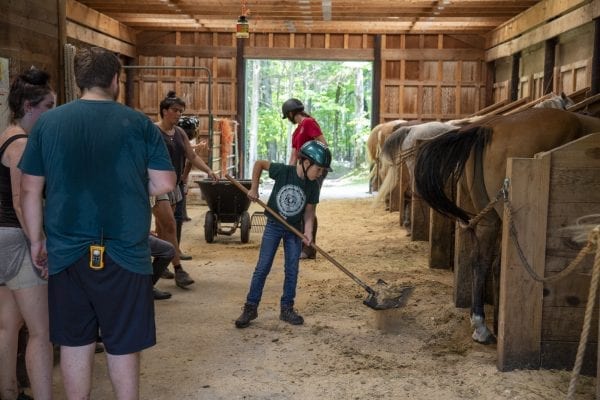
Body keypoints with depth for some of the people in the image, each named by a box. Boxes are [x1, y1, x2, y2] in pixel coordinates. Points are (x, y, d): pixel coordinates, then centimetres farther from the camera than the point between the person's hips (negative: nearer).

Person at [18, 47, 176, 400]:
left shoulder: (48, 122, 0)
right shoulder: (139, 123, -6)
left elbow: (30, 190, 2)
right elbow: (165, 184, -6)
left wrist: (37, 239, 13)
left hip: (67, 252, 2)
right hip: (124, 251, -2)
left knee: (75, 342, 15)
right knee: (123, 343, 11)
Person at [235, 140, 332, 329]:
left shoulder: (313, 186, -11)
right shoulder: (283, 171, -20)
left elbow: (309, 210, -5)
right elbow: (259, 163, -7)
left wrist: (308, 231, -19)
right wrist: (254, 188, -7)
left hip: (294, 230, 3)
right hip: (274, 225, -2)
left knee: (292, 269, 5)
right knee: (262, 267, 0)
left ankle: (287, 308, 18)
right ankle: (250, 308, 9)